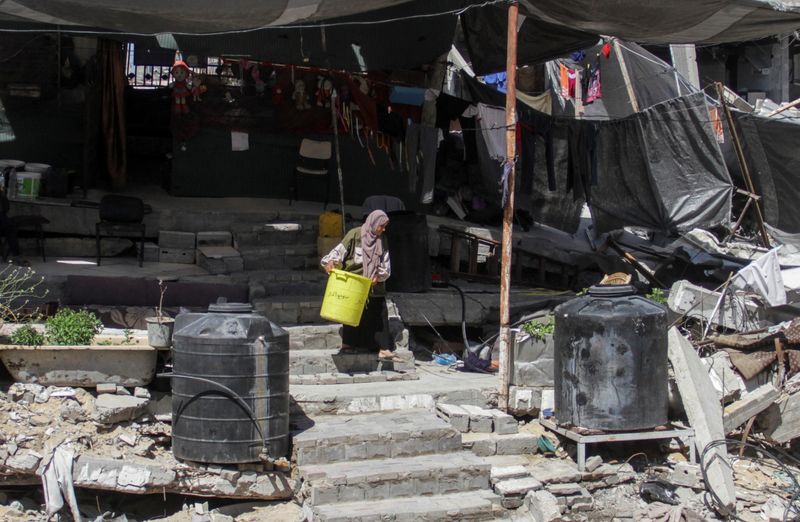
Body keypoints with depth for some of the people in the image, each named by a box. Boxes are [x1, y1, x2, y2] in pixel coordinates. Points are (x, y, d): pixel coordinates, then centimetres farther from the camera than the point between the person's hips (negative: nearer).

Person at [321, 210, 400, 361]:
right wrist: (330, 262, -29)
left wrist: (378, 275, -12)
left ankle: (384, 350, -1)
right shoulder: (355, 235, -7)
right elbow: (339, 250, -11)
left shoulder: (381, 241, 8)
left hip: (374, 286, 5)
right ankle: (347, 344, 18)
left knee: (380, 316, 0)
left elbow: (385, 265, 6)